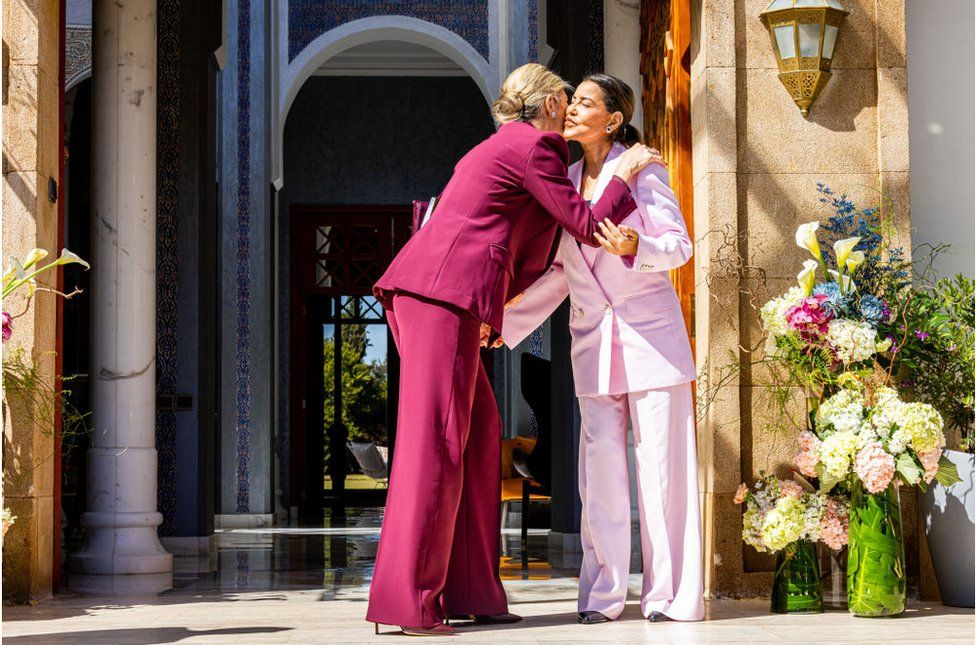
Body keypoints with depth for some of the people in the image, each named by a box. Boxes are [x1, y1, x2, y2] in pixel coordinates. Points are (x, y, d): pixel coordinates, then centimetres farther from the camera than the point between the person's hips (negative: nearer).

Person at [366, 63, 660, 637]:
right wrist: (624, 177, 14)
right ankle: (407, 600, -14)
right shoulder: (533, 147, 0)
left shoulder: (500, 148, 30)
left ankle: (468, 591, 9)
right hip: (446, 293, -10)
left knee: (479, 431, 10)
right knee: (436, 439, -12)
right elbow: (588, 227, 2)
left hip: (420, 291, 10)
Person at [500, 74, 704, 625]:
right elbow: (558, 270, 19)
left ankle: (673, 594, 2)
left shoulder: (641, 170, -3)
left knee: (663, 459, -4)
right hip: (593, 338, 5)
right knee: (600, 463, 0)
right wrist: (505, 322, 15)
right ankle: (603, 593, 4)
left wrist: (636, 247, -26)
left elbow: (679, 244, -6)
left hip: (651, 330, -5)